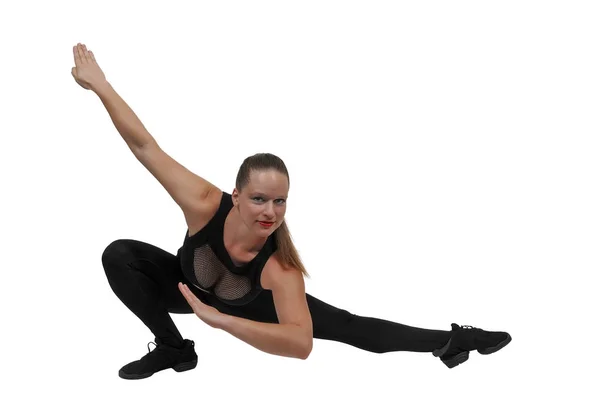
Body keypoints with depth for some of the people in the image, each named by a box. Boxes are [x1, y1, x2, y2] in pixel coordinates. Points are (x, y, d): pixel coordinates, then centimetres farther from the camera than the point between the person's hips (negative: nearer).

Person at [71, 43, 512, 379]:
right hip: (190, 288, 2)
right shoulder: (205, 204, -44)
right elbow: (146, 147, -38)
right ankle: (173, 348, -7)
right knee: (119, 255, -22)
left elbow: (302, 343, -56)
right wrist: (100, 84, -36)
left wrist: (220, 320, -68)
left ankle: (449, 340, 9)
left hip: (250, 307, -2)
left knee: (349, 326, -6)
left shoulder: (280, 267, -45)